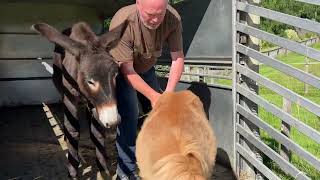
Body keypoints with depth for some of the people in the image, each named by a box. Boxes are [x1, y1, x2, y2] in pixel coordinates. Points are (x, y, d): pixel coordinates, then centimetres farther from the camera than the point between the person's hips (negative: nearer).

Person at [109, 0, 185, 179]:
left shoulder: (173, 18, -27)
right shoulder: (123, 22, -37)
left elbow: (178, 58, -20)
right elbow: (127, 70, -31)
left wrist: (168, 93, -31)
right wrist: (153, 95, -37)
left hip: (147, 69, 4)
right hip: (122, 71, -4)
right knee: (129, 115, -16)